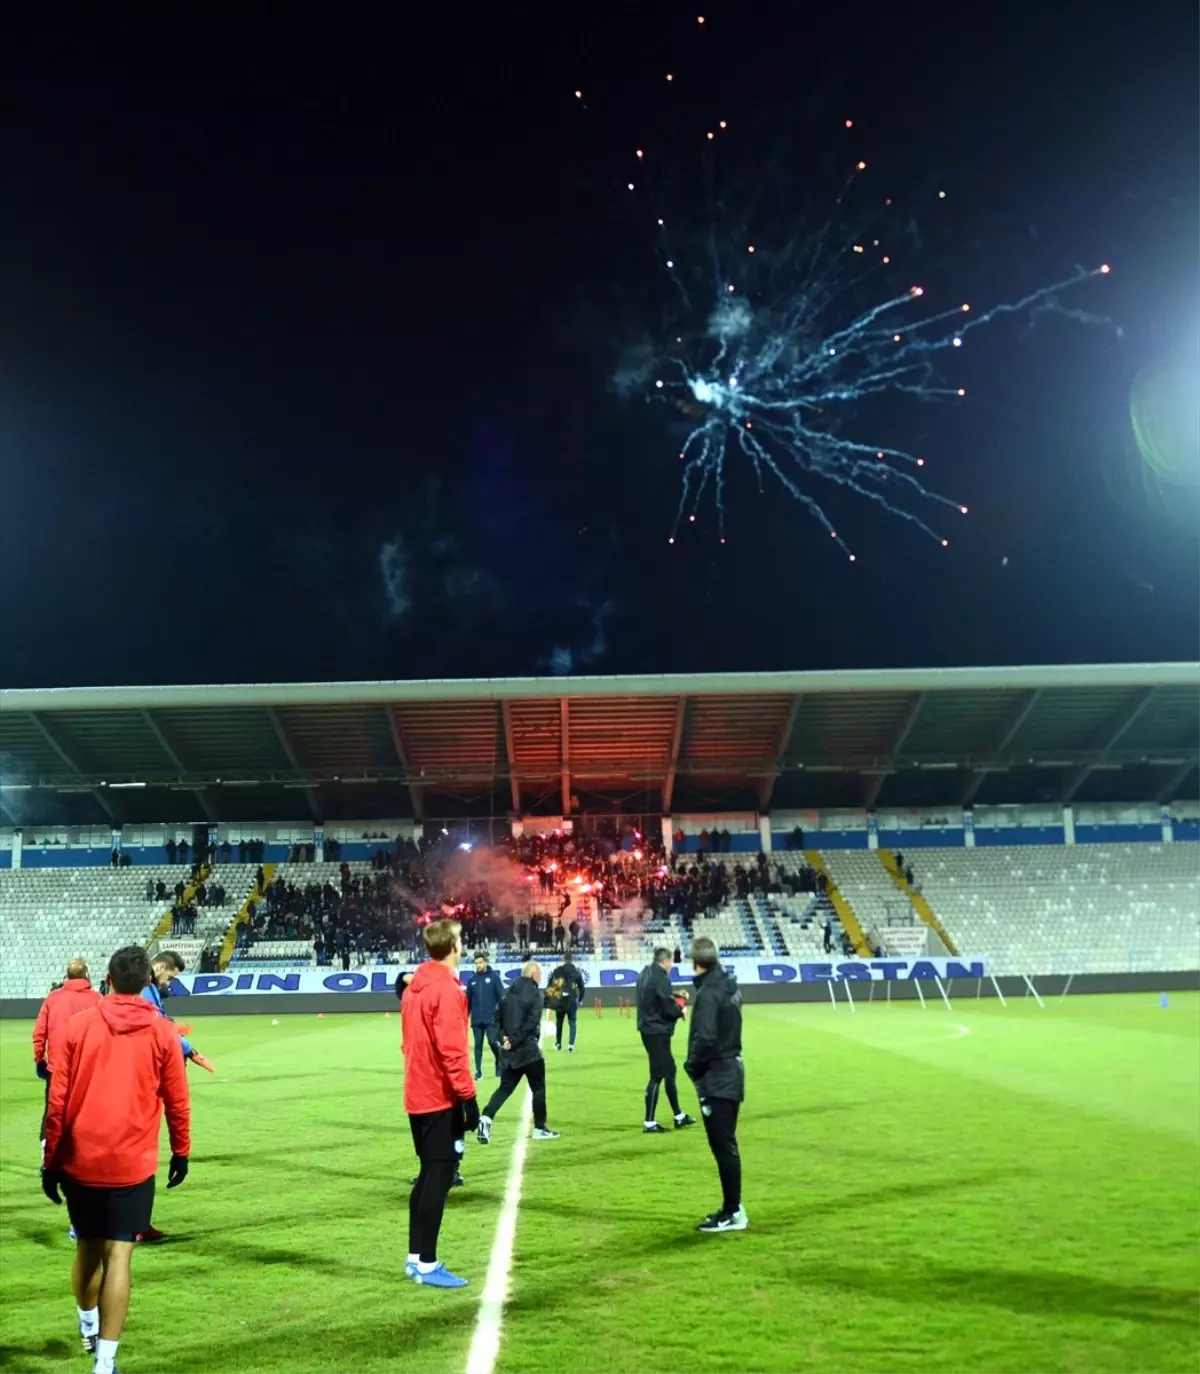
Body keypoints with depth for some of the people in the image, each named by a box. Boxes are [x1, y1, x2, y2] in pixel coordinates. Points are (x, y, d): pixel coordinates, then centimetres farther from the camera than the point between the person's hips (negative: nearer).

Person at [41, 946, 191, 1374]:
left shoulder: (79, 1024, -3)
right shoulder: (162, 1033, -4)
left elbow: (58, 1100, -2)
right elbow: (177, 1102, 1)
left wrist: (51, 1161, 8)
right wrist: (181, 1152, 15)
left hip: (79, 1160, 2)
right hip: (132, 1163, -2)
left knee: (87, 1246, 21)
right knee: (118, 1255, 1)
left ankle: (88, 1326, 42)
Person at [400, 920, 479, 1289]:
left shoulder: (414, 985, 11)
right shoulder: (446, 988, -17)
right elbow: (452, 1049, -21)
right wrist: (468, 1096, -17)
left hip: (417, 1095, 9)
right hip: (439, 1096, -9)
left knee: (429, 1173, 16)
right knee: (440, 1175, -4)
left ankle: (415, 1258, 21)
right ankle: (427, 1265, -1)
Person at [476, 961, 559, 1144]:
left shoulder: (509, 992, 11)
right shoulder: (535, 995, -11)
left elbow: (498, 1017, 8)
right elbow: (531, 1024, -20)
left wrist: (503, 1037, -1)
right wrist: (514, 1041, -15)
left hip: (510, 1050, 6)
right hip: (528, 1050, -6)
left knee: (506, 1088, 10)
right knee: (538, 1088, 8)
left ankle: (486, 1118, -9)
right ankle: (540, 1128, 14)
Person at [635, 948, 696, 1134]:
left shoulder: (646, 973, 8)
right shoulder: (661, 978, -20)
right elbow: (669, 1008, -22)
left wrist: (674, 994, 12)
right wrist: (681, 1010, -2)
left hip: (648, 1029, 10)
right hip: (658, 1032, -10)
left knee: (669, 1071, 19)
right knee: (657, 1076, -3)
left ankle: (679, 1116, 28)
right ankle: (649, 1123, 3)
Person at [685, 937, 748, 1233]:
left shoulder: (708, 994, -20)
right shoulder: (729, 986, 7)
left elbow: (705, 1038, -26)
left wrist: (693, 1065, -11)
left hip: (715, 1080, -9)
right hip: (732, 1072, 9)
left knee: (723, 1146, -1)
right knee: (727, 1145, 17)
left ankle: (732, 1213, 6)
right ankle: (733, 1208, 26)